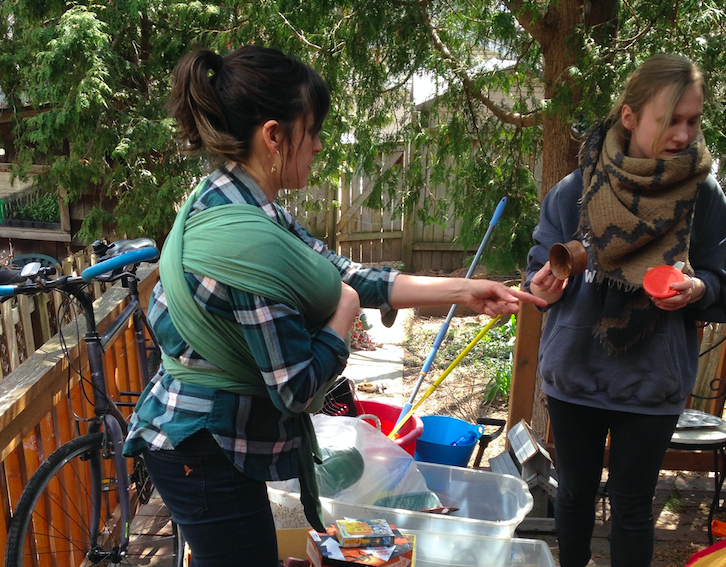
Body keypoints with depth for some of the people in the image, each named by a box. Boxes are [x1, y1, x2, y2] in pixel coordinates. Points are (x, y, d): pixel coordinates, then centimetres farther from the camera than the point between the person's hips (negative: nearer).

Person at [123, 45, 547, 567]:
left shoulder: (235, 203, 0)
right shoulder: (246, 238, -31)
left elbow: (343, 275, 1)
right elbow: (297, 387, -26)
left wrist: (461, 291, 2)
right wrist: (344, 311, -10)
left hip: (205, 439, 9)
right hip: (203, 450, -9)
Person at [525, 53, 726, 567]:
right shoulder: (572, 192, -7)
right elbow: (541, 274, 2)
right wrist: (546, 287, -21)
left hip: (653, 384, -1)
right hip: (574, 373, 1)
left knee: (632, 507, 12)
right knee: (576, 492, 18)